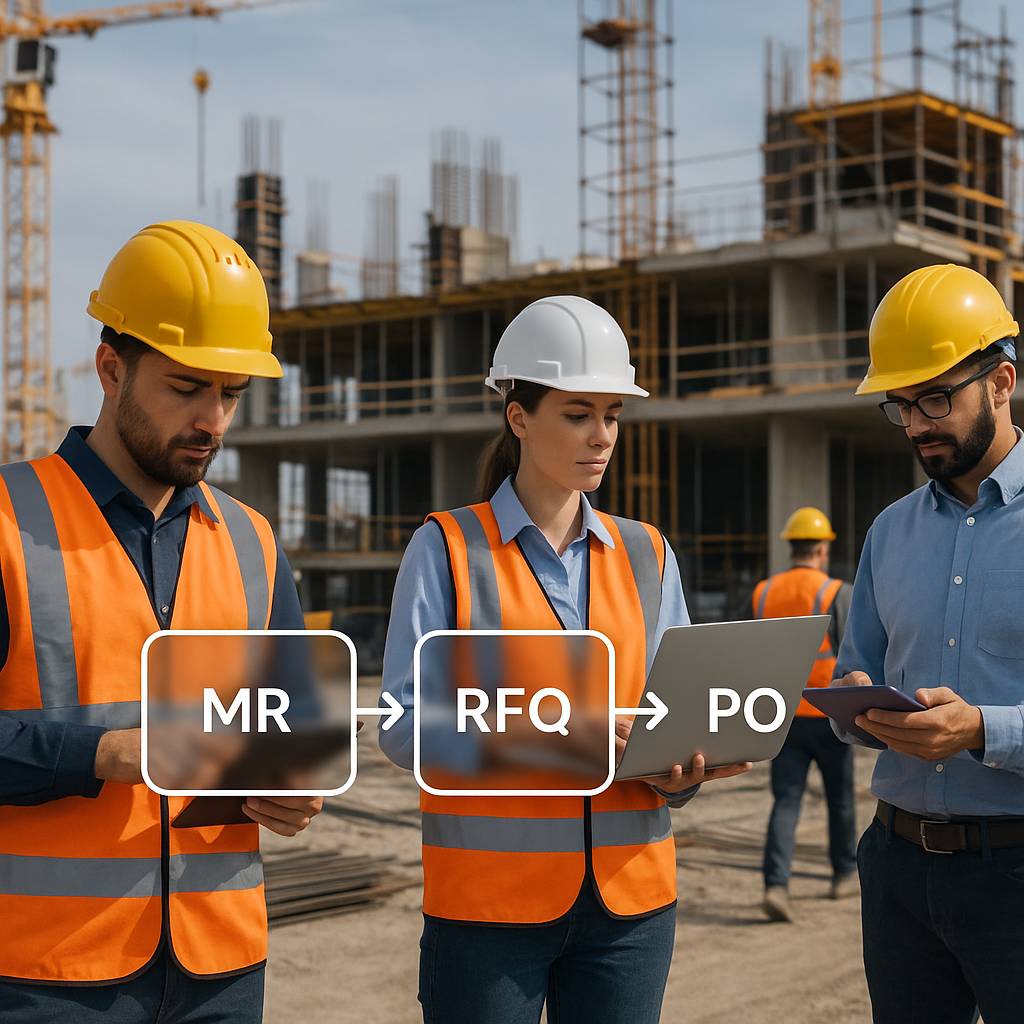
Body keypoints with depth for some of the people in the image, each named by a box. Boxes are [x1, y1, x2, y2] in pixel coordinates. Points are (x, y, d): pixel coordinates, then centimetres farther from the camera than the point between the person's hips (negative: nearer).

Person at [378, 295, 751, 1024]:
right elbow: (404, 726, -8)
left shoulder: (647, 556, 10)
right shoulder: (449, 549, -1)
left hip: (629, 898, 4)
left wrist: (680, 775, -13)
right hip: (489, 899, -3)